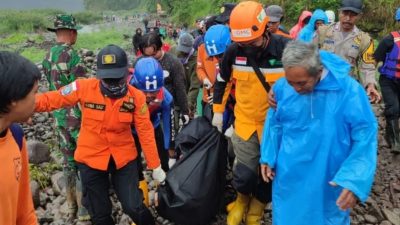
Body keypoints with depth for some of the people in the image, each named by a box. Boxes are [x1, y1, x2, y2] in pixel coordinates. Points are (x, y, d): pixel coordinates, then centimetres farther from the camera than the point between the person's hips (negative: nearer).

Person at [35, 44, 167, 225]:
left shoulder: (136, 97, -14)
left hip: (124, 157, 0)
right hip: (91, 158, 1)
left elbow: (145, 132, -9)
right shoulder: (84, 88, -17)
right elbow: (51, 99, -7)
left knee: (133, 206, 5)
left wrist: (155, 166, -5)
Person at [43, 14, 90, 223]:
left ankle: (71, 207, 29)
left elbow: (52, 86, 13)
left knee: (68, 162, 17)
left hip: (59, 117, 7)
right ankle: (84, 210, 12)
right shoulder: (72, 56, -18)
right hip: (77, 117, -7)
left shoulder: (47, 57, 6)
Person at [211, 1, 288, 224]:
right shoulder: (234, 51, -11)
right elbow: (222, 81, 7)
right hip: (245, 122, 1)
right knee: (245, 173, 2)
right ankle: (241, 201, 37)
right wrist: (218, 111, 10)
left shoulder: (286, 49, -19)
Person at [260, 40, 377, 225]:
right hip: (288, 178, 3)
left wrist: (354, 181, -23)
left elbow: (365, 137, -15)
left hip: (329, 182, -2)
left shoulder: (349, 91, -20)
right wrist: (268, 157, 1)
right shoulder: (282, 87, -11)